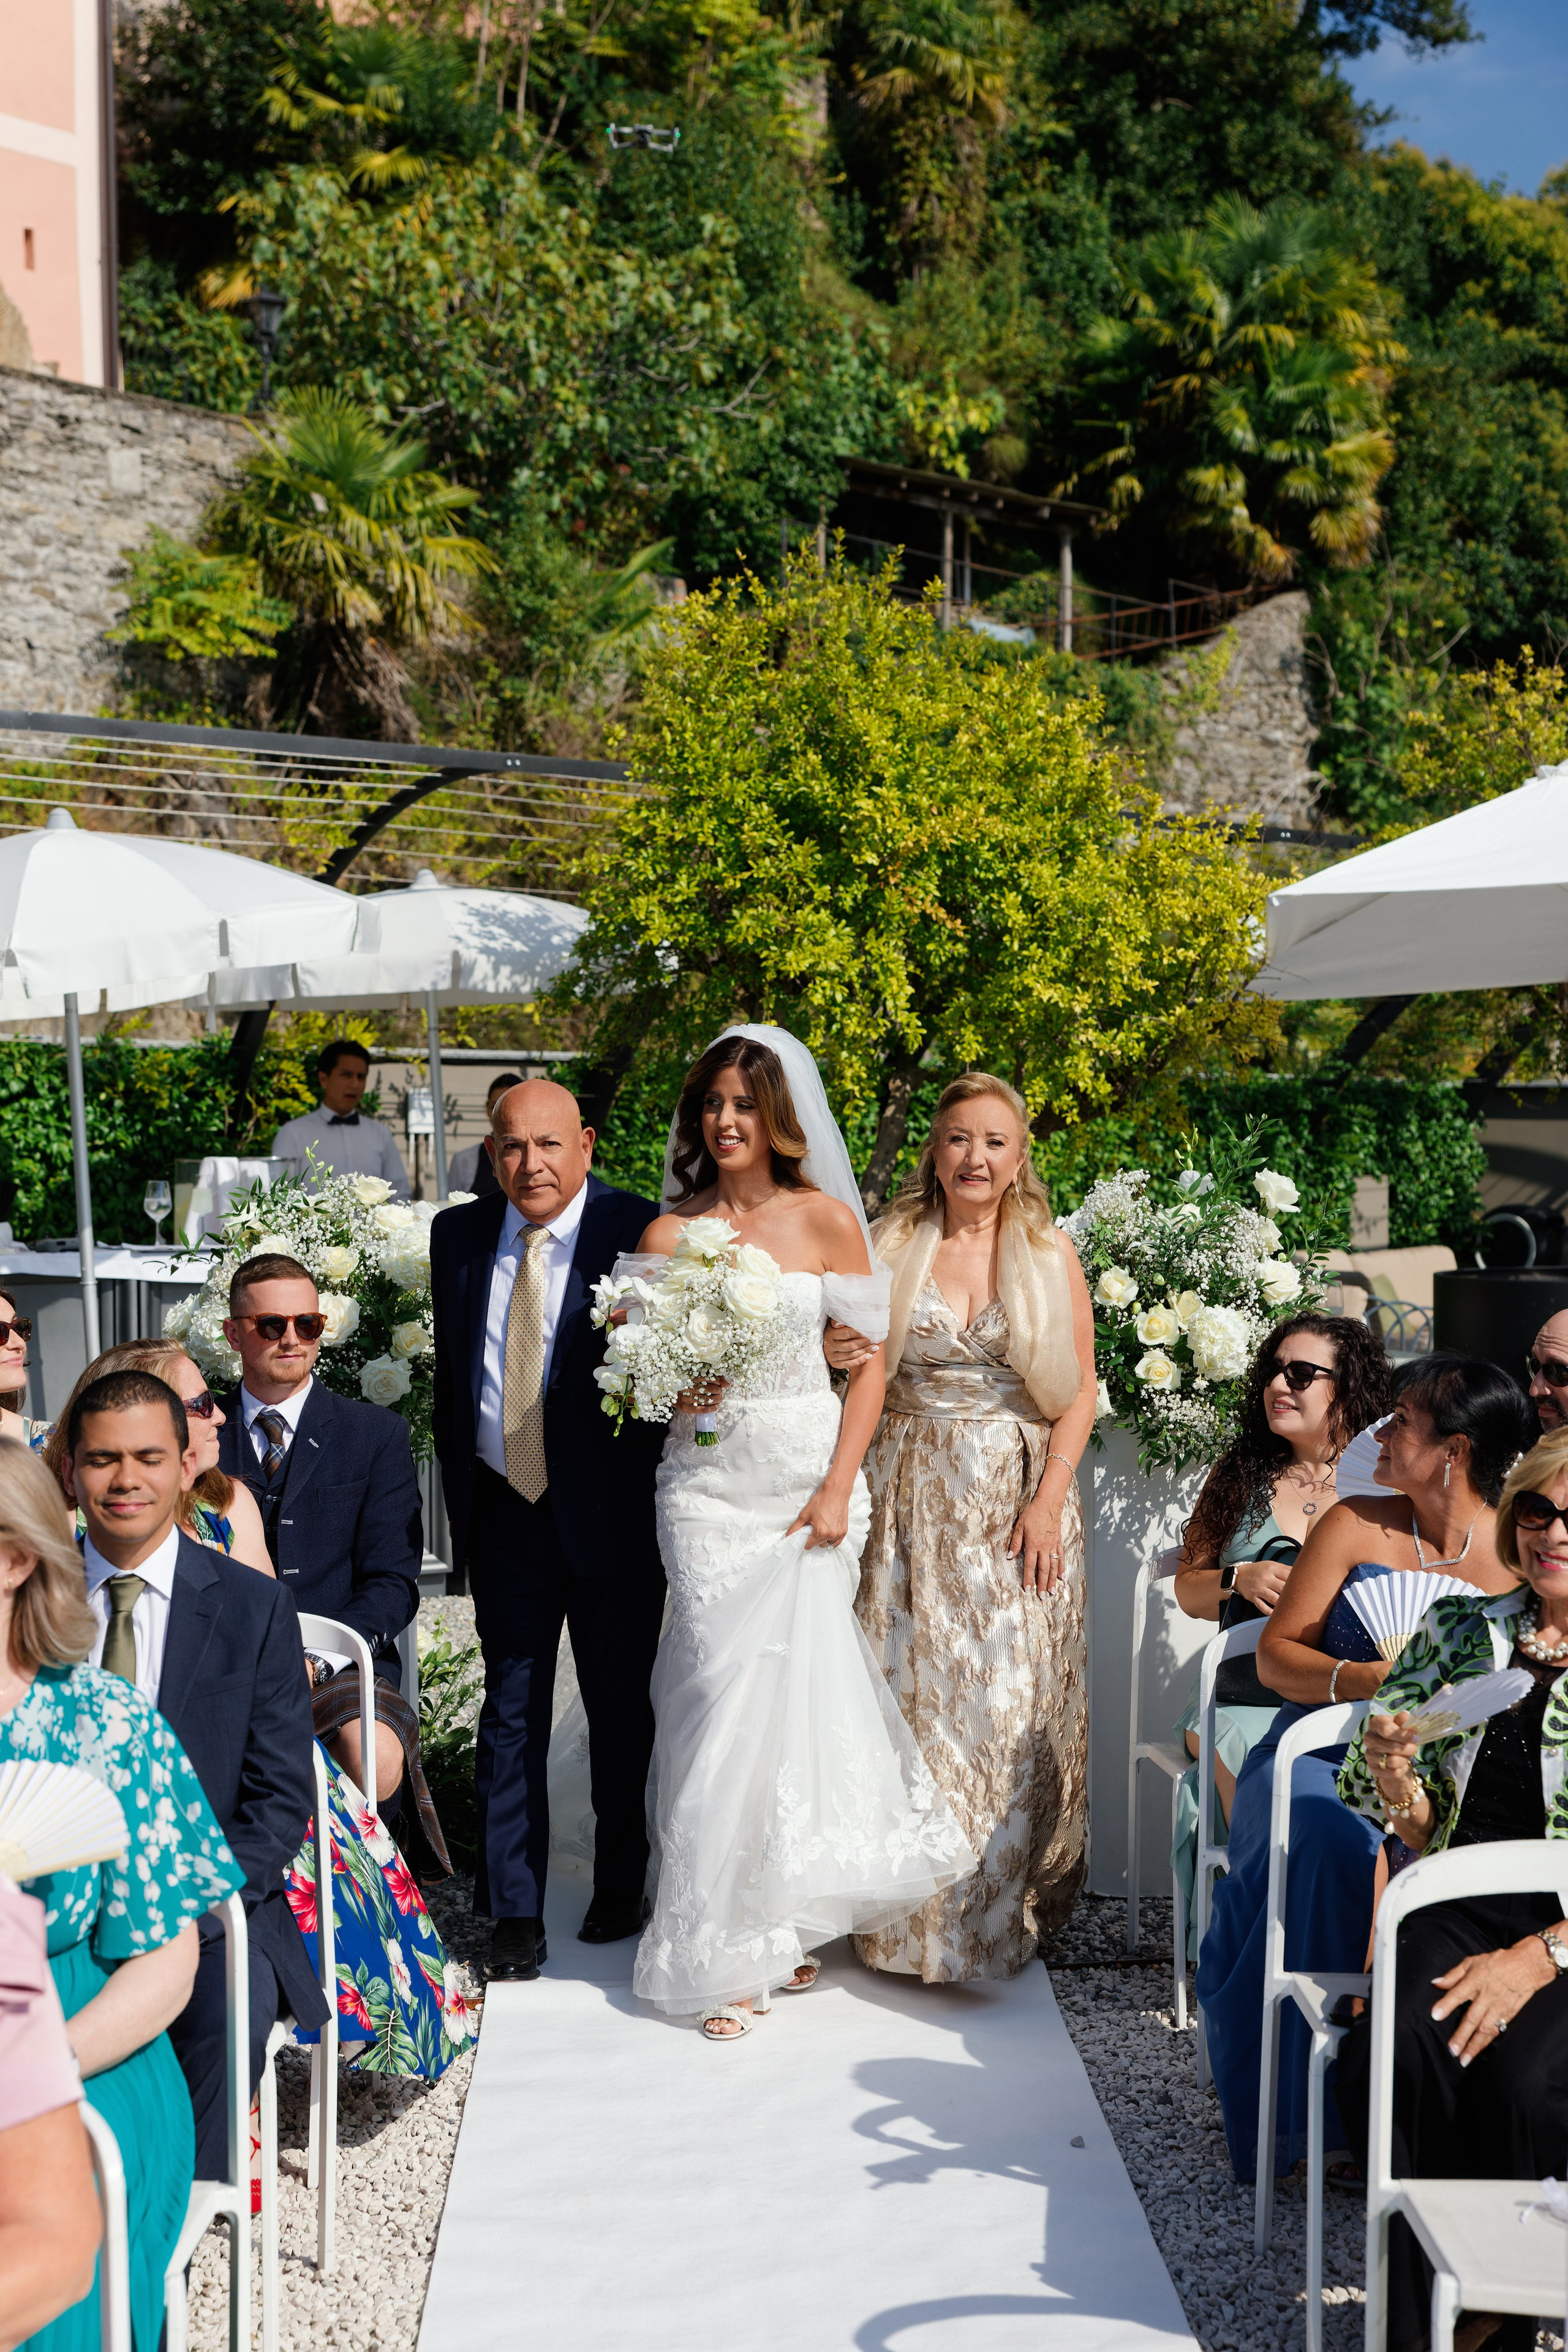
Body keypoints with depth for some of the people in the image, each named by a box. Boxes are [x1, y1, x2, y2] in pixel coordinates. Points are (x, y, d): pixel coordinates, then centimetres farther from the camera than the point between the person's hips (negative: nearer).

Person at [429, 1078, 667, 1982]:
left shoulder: (638, 1232, -10)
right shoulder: (459, 1235, 3)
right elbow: (451, 1377, 11)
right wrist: (461, 1509, 9)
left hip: (611, 1517, -3)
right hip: (504, 1514, 3)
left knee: (621, 1712, 13)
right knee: (511, 1715, 6)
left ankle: (621, 1888, 32)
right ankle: (515, 1917, 14)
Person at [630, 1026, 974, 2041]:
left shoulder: (826, 1220, 2)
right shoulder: (670, 1233, 5)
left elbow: (868, 1359, 1)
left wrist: (839, 1487, -7)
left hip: (812, 1478, 0)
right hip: (709, 1483, 1)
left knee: (799, 1681, -2)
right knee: (725, 1687, -5)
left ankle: (787, 1918, 18)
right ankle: (728, 1945, 5)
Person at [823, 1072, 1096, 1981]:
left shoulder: (1051, 1252, 3)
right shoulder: (891, 1247, 4)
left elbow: (1079, 1390, 1)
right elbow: (858, 1365, 11)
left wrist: (1049, 1500, -8)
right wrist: (835, 1354, -13)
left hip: (1021, 1500, 0)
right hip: (914, 1498, 0)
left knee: (1014, 1695, 0)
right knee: (916, 1690, 1)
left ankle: (1006, 1909, 14)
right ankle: (915, 1913, 14)